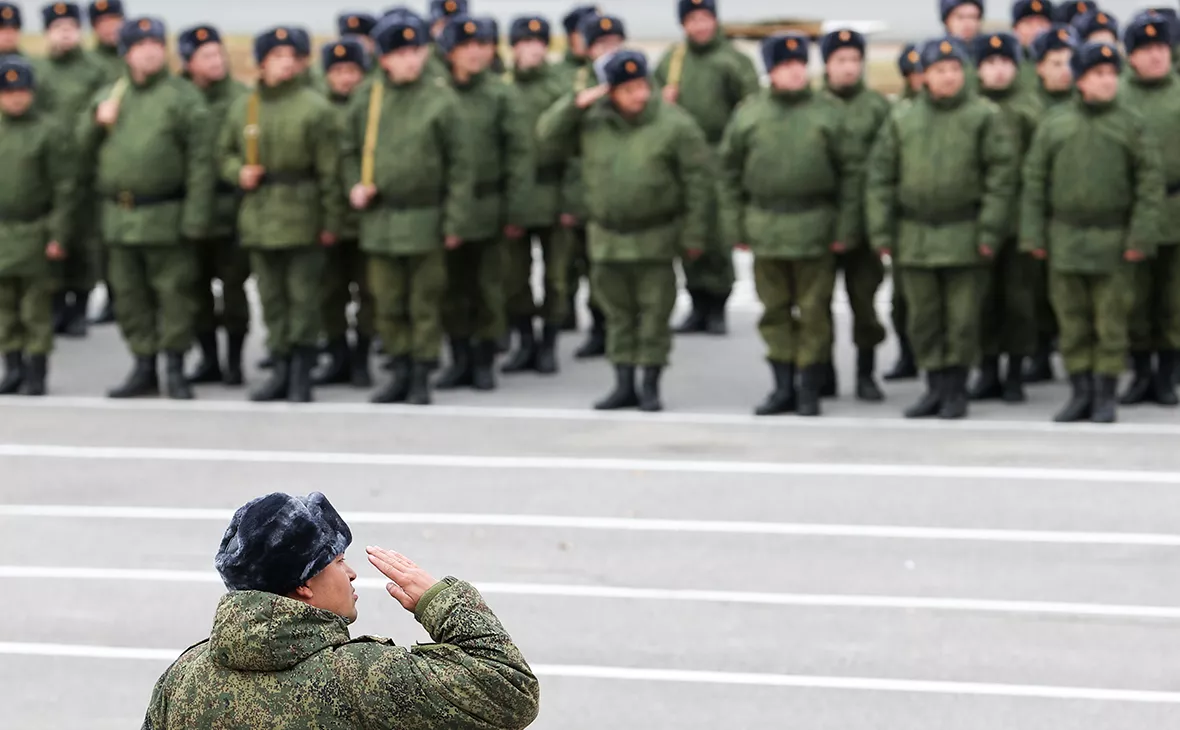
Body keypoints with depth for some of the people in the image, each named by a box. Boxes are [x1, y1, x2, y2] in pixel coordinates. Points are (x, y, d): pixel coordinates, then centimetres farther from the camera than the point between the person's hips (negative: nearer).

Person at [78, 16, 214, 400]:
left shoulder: (183, 97, -2)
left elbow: (200, 162, -7)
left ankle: (175, 371, 5)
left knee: (173, 293, -3)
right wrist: (97, 121, -3)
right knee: (130, 296, 9)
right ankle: (143, 369, 18)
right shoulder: (108, 96, 15)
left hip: (166, 219, -5)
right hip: (119, 218, 5)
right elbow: (83, 150, 18)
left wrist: (195, 219, -14)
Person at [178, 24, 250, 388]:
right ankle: (209, 358, 20)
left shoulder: (241, 97, -4)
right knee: (198, 285, 9)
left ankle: (234, 361, 10)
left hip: (230, 207, -3)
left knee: (233, 284, 0)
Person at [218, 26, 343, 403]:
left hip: (301, 216, -5)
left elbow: (329, 170, -6)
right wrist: (238, 172, -3)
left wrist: (331, 221, -8)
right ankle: (281, 369, 19)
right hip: (258, 216, 5)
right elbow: (225, 152, 20)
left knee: (302, 297, -2)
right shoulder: (243, 107, 9)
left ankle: (301, 376, 4)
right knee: (271, 297, 10)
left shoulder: (315, 108, -5)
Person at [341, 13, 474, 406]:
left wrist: (454, 221, -8)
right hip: (380, 221, 4)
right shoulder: (368, 101, 3)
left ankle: (422, 377, 11)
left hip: (424, 220, -4)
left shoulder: (441, 101, -7)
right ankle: (401, 370, 21)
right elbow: (350, 149, 18)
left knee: (425, 303, 3)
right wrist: (355, 185, 0)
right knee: (388, 302, 9)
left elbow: (461, 164, -6)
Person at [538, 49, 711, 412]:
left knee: (654, 313, 1)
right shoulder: (592, 122, 2)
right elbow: (548, 138, 2)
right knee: (619, 314, 10)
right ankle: (624, 386, 18)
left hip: (655, 238, -4)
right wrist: (575, 104, -10)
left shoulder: (674, 124, -9)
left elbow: (698, 179, -7)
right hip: (608, 238, 4)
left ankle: (650, 386, 10)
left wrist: (692, 235, -8)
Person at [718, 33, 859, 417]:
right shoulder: (748, 113, 7)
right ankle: (783, 388, 17)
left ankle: (810, 391, 9)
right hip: (765, 226, 2)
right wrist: (734, 225, 6)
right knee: (775, 311, 7)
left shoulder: (830, 111, 2)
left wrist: (847, 227, -4)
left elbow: (851, 169, 1)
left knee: (814, 312, 0)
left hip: (814, 229, -2)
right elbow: (730, 171, 10)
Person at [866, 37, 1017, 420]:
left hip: (964, 235, -3)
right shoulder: (901, 118, 7)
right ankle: (935, 387, 18)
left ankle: (956, 391, 11)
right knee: (923, 318, 7)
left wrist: (989, 231, -10)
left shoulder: (984, 116, -1)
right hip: (914, 237, 3)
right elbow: (881, 176, 7)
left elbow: (1001, 174, -4)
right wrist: (881, 231, 1)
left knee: (961, 319, 1)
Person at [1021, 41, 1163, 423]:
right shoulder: (1054, 125, 6)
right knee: (1072, 321, 5)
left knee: (1111, 322, 0)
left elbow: (1151, 183, -2)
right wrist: (1033, 235, 1)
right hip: (1065, 239, 2)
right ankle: (1080, 394, 14)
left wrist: (1141, 237, -9)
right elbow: (1034, 181, 7)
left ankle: (1106, 396, 8)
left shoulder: (1133, 126, 0)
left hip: (1114, 242, -2)